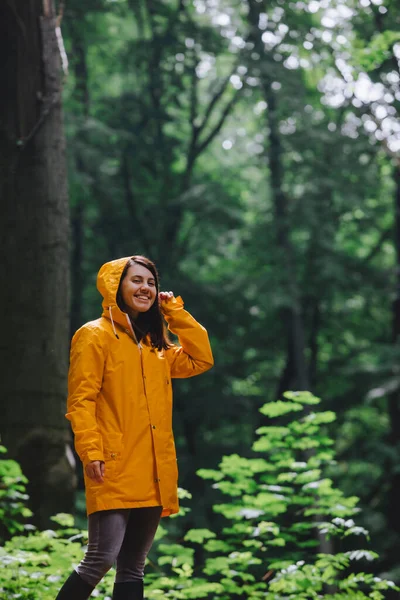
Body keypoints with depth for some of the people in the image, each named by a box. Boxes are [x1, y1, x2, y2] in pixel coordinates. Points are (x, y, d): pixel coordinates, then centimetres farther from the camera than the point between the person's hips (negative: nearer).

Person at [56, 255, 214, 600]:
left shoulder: (155, 344, 21)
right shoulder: (95, 336, -2)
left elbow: (201, 359, 12)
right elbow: (81, 399, -9)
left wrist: (174, 312, 11)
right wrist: (91, 451, -20)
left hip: (153, 476, 7)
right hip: (114, 473, -7)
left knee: (133, 568, 8)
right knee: (101, 560, -16)